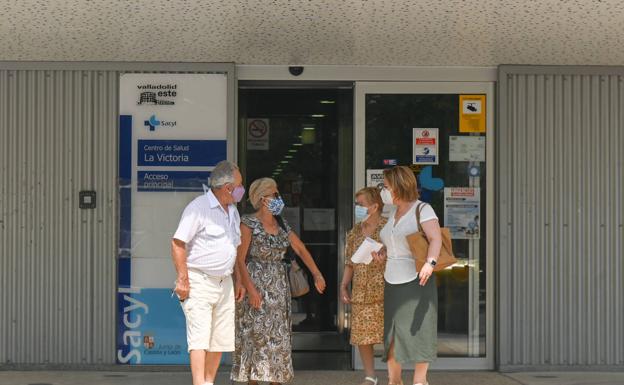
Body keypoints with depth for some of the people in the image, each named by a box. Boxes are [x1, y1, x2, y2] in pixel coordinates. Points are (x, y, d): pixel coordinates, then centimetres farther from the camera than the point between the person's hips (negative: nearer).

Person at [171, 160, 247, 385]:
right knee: (199, 337, -12)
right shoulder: (198, 208, -11)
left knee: (221, 339, 7)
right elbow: (177, 243, -14)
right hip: (199, 281, -8)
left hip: (224, 283, 8)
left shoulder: (232, 211, 16)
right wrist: (182, 278, -19)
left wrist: (239, 280, 20)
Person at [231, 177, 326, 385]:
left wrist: (317, 274, 6)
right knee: (256, 334, -6)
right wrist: (250, 289, -22)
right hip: (256, 284, -6)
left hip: (279, 286, 6)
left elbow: (301, 249, 16)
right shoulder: (248, 224, -9)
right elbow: (239, 260, -13)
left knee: (278, 336, 6)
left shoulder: (282, 224, 11)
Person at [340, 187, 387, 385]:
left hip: (384, 293, -5)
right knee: (361, 335, 6)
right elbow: (350, 262, 16)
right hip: (360, 293, 5)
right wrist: (344, 285, 9)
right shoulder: (355, 232, 11)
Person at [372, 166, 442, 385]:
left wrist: (430, 263, -34)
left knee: (416, 330, -4)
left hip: (416, 280, -7)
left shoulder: (422, 209, -7)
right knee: (391, 333, 6)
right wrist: (382, 253, 5)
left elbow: (436, 238, -18)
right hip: (392, 281, 7)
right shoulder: (394, 212, 16)